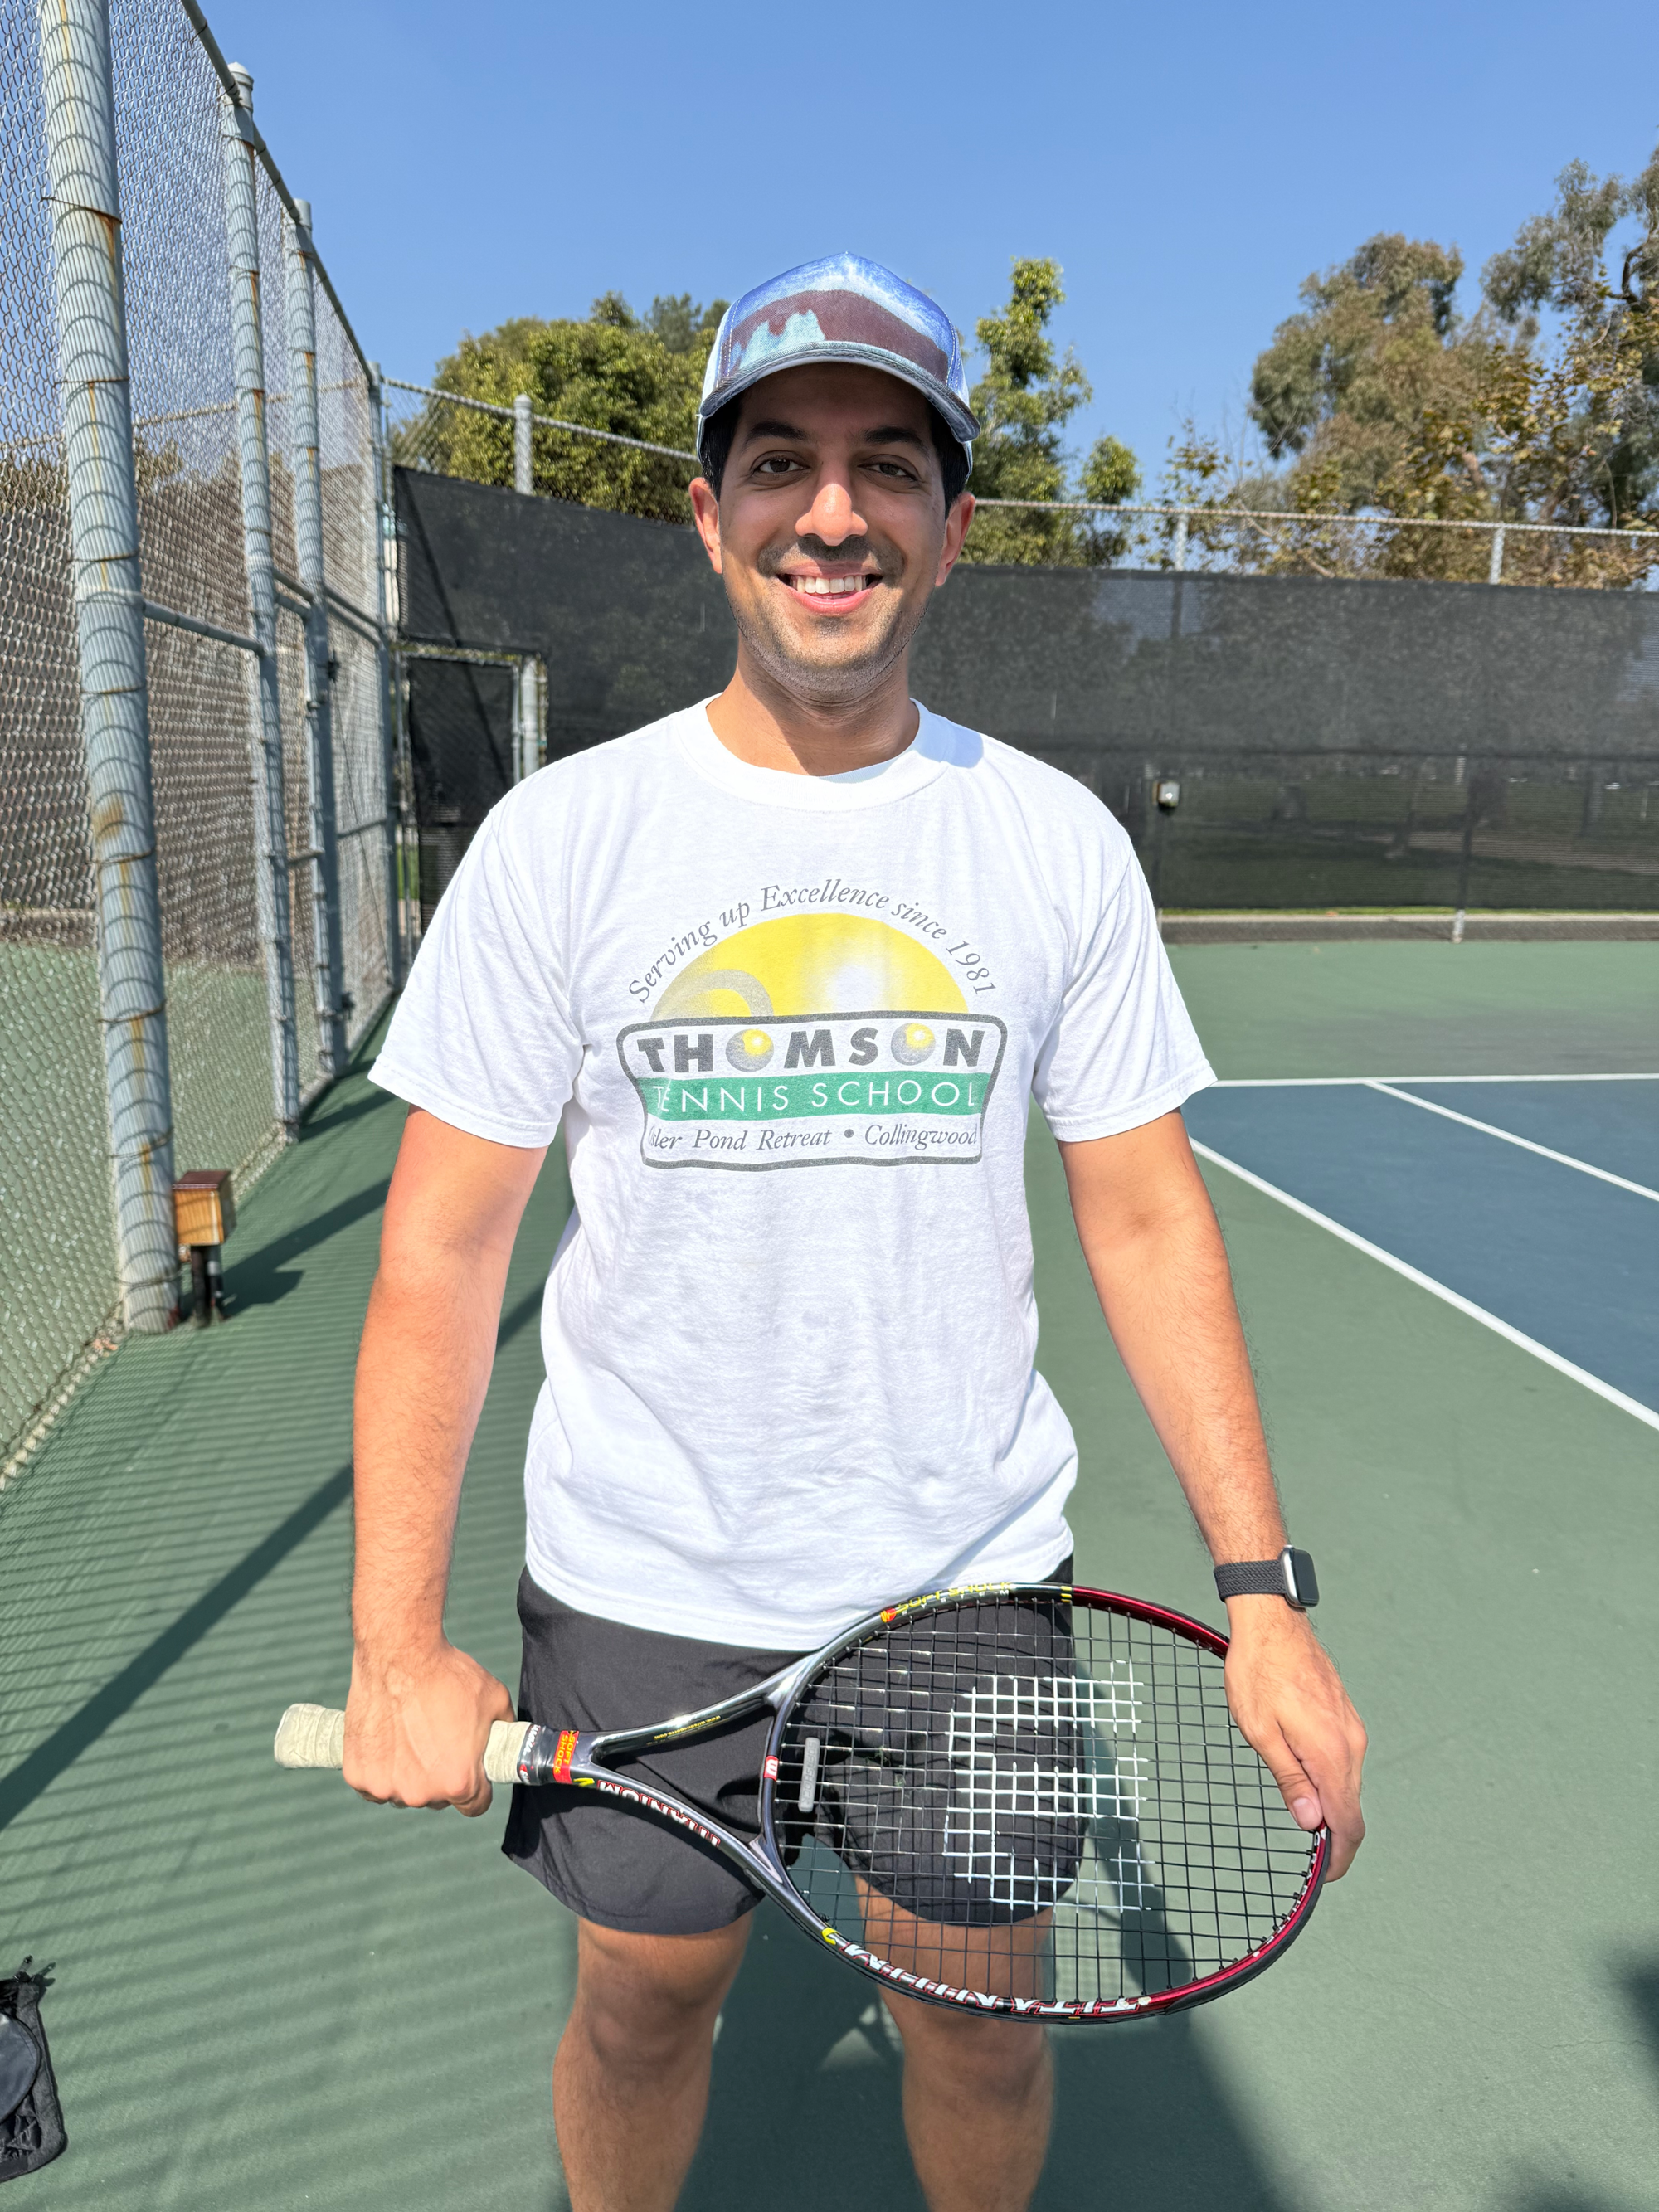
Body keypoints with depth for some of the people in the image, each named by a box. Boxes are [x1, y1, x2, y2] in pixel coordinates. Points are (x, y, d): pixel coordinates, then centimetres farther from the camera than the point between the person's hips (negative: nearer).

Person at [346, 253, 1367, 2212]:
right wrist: (396, 1642, -10)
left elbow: (1146, 1222, 0)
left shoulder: (1062, 842, -4)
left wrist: (1262, 1596, -4)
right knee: (644, 1997, 19)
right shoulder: (558, 837, -8)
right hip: (639, 1588, 0)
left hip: (976, 1577, 1)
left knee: (980, 2016, 18)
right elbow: (439, 1252, -6)